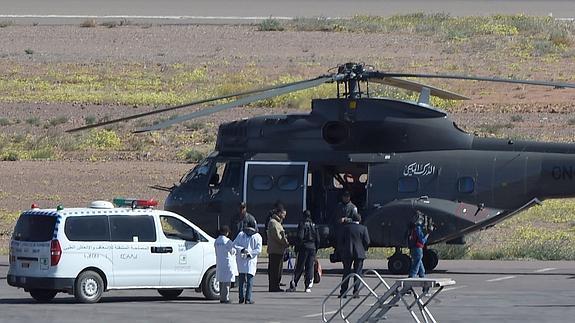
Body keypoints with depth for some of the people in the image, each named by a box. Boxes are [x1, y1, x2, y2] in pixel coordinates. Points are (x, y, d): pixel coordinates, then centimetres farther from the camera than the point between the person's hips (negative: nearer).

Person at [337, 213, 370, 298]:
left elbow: (340, 240, 1)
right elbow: (367, 241, -4)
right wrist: (364, 249, 14)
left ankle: (343, 292, 4)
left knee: (346, 273, 7)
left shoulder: (345, 227, 0)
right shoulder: (363, 228, -2)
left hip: (347, 253, 1)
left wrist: (341, 251, 10)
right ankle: (355, 292, -1)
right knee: (357, 273, 4)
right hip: (359, 253, -1)